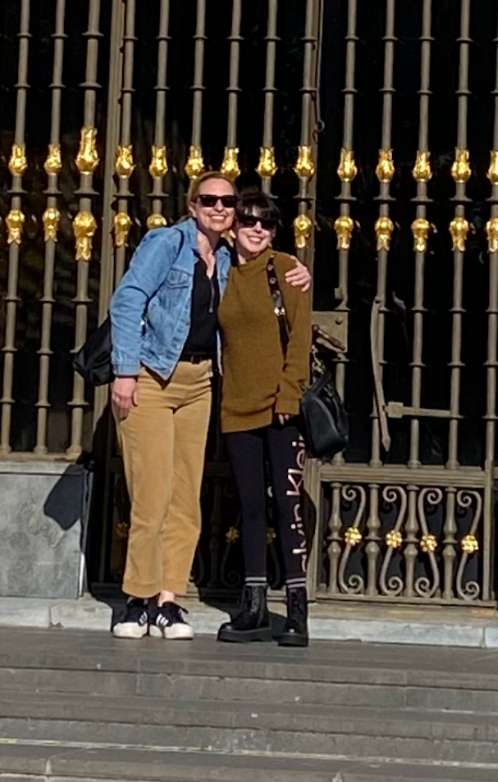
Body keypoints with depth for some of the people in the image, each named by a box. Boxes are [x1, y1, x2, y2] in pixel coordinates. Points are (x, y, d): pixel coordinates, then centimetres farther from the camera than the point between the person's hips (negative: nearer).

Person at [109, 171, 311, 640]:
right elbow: (128, 302, -11)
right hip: (150, 377, -6)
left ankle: (167, 602, 7)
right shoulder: (166, 243, -4)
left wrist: (296, 280, 6)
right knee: (151, 493, -10)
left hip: (197, 382, 6)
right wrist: (125, 371, -19)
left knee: (187, 497, 2)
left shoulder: (229, 261, 13)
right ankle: (139, 601, -1)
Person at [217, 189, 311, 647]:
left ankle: (297, 612, -4)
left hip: (281, 406, -4)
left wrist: (289, 393, -13)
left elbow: (300, 334, -5)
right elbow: (220, 340, 14)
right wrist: (218, 394, 5)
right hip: (237, 408, 4)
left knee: (288, 504, -7)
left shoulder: (284, 269, 0)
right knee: (251, 507, 8)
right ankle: (255, 609, 13)